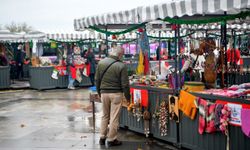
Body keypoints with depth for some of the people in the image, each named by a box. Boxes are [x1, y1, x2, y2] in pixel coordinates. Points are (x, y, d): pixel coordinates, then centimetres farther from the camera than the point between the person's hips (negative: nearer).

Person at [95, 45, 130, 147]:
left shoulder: (101, 62, -1)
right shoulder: (121, 66, -13)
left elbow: (97, 79, 7)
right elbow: (125, 84, -10)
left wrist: (99, 92, 19)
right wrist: (127, 97, 3)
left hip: (104, 92, 4)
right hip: (116, 94, -4)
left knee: (105, 115, 19)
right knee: (114, 117, 5)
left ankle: (102, 138, 23)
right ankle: (111, 140, 13)